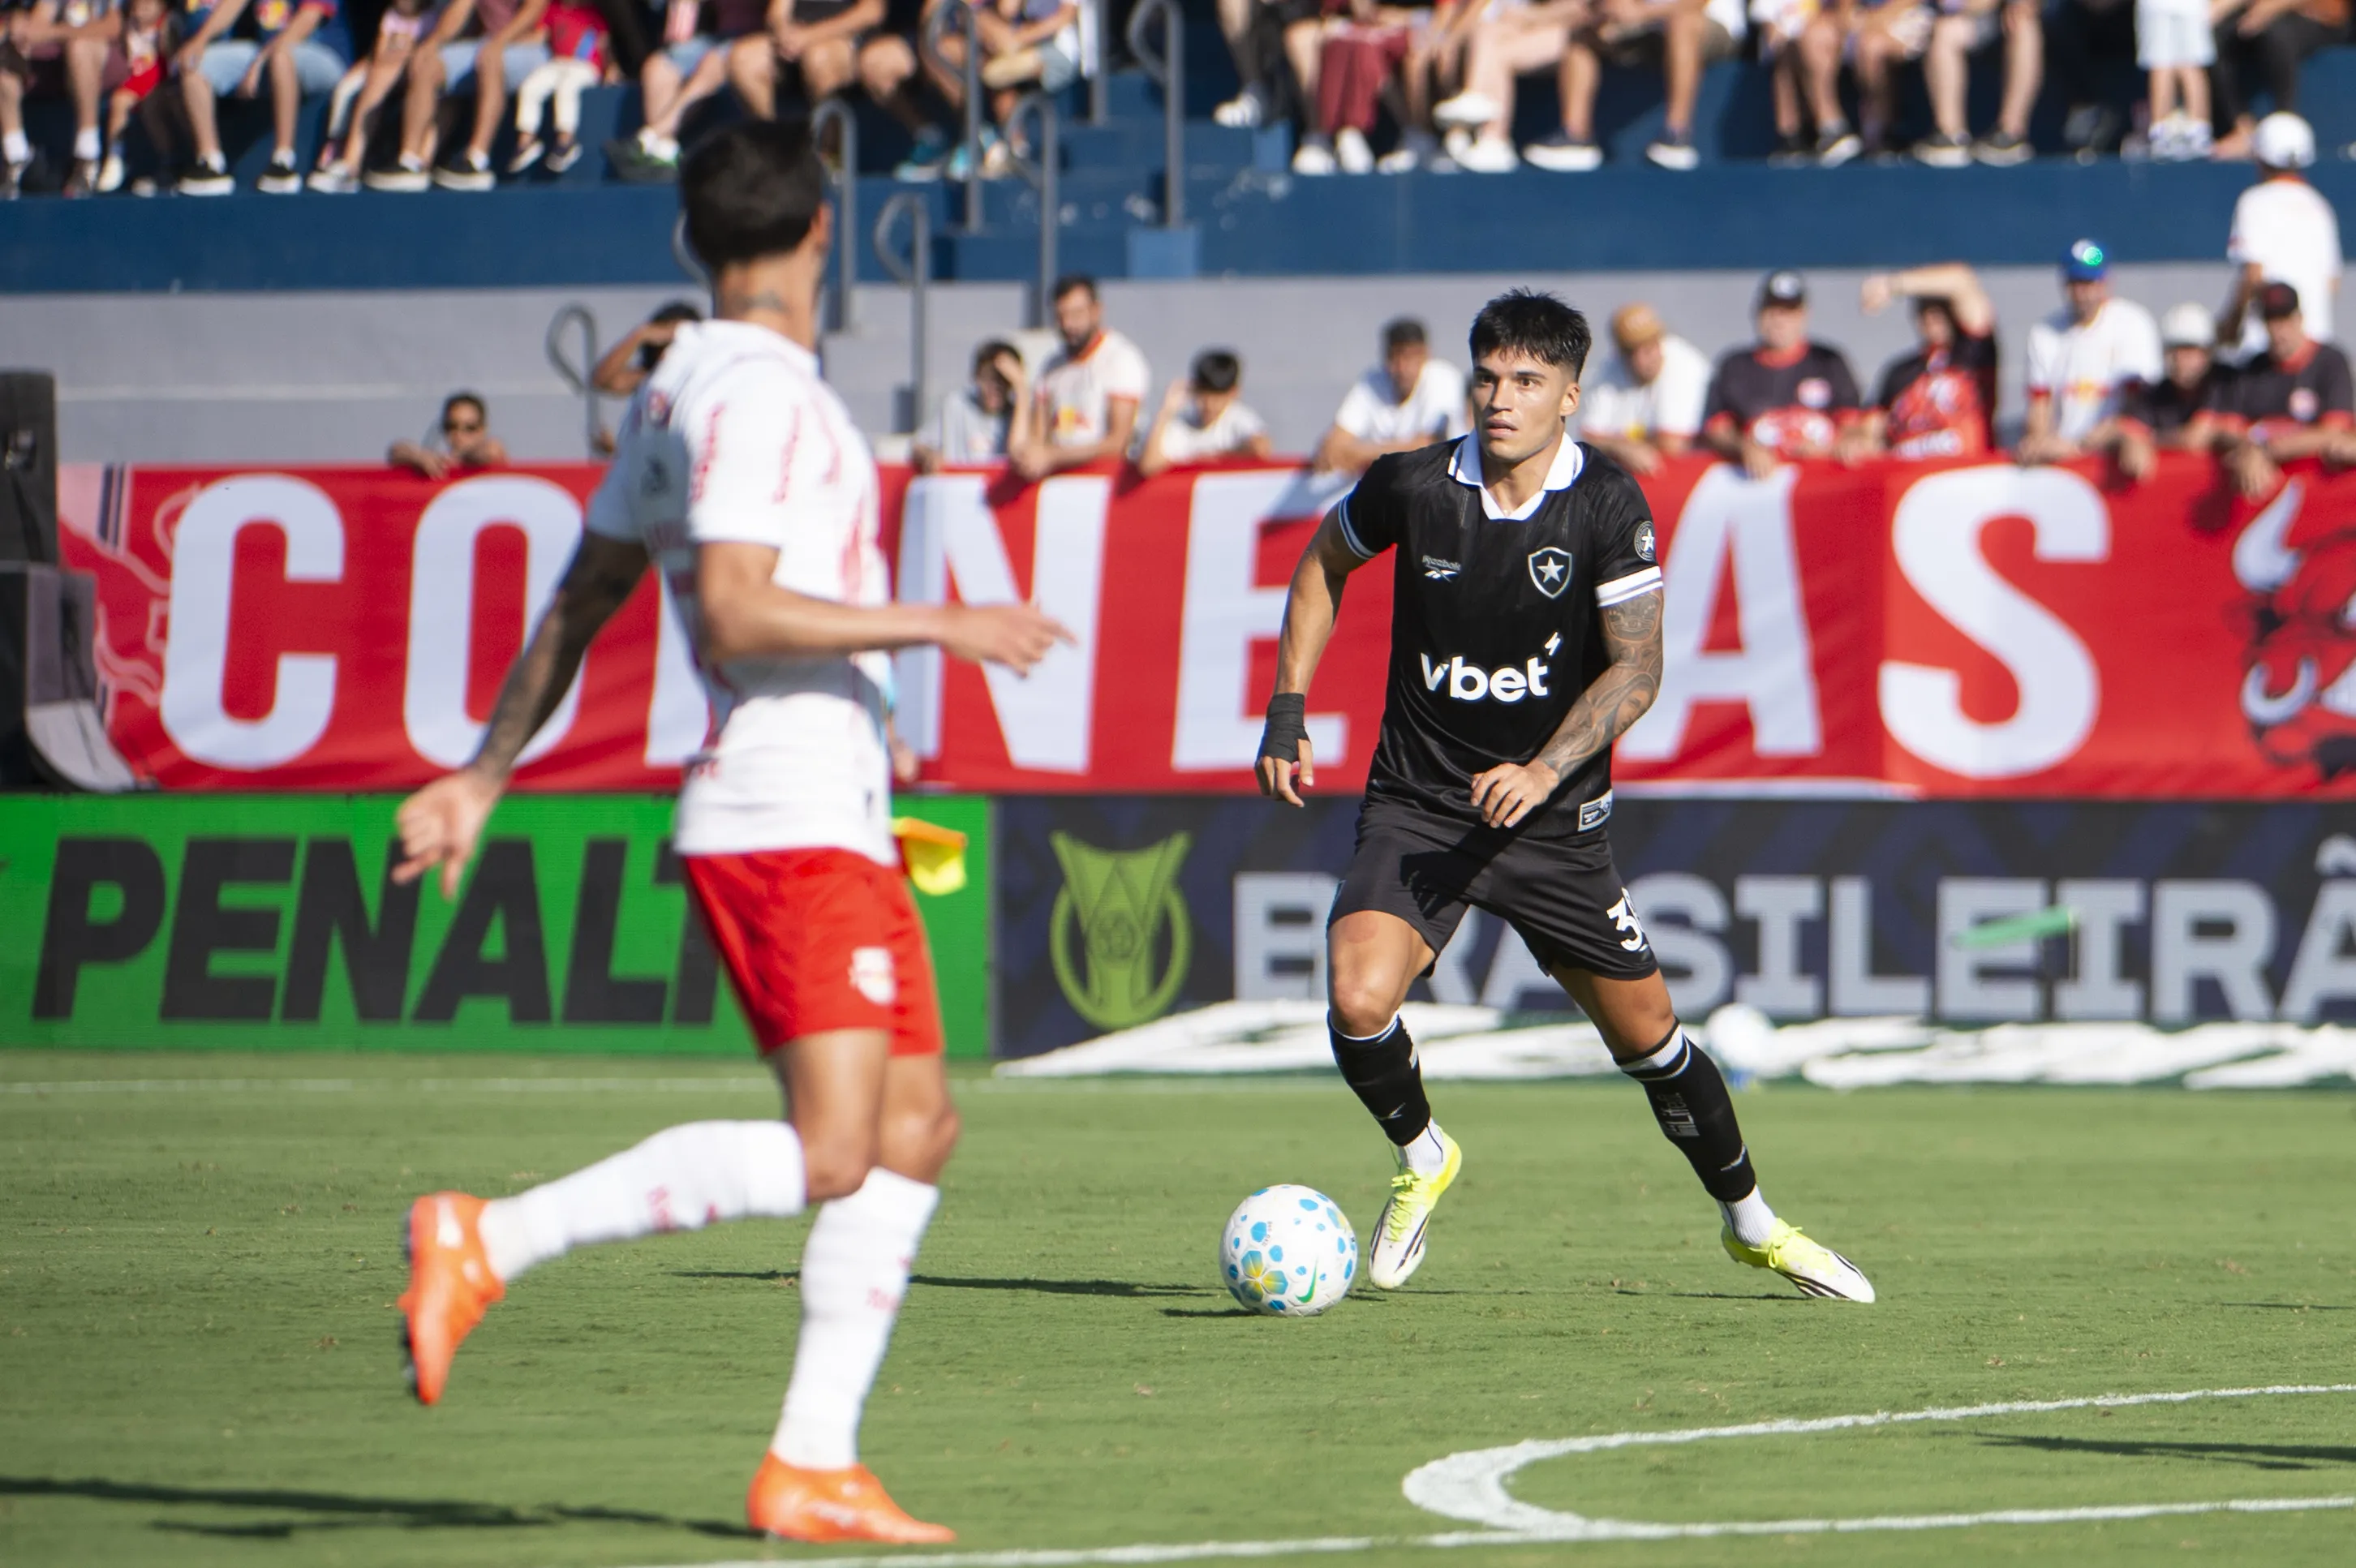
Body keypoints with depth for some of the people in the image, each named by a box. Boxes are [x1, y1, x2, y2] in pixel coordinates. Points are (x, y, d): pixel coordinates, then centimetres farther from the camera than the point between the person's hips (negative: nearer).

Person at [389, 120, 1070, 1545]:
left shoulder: (679, 393, 16)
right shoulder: (758, 392, -12)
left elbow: (579, 606, 20)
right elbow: (736, 612, -22)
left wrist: (484, 777, 25)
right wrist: (937, 624, -18)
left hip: (836, 824, 10)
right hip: (791, 823, -10)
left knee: (914, 1131, 9)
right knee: (827, 1154, -16)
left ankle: (814, 1467, 7)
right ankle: (490, 1243, -14)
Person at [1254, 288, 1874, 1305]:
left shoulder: (1606, 506, -11)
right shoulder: (1414, 486, -9)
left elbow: (1636, 669, -12)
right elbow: (1324, 562, 11)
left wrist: (1544, 771, -26)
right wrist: (1289, 708, 5)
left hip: (1554, 819, 0)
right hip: (1416, 805, 0)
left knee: (1645, 1035, 7)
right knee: (1359, 1003, -23)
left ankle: (1751, 1222, 32)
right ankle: (1422, 1160, 9)